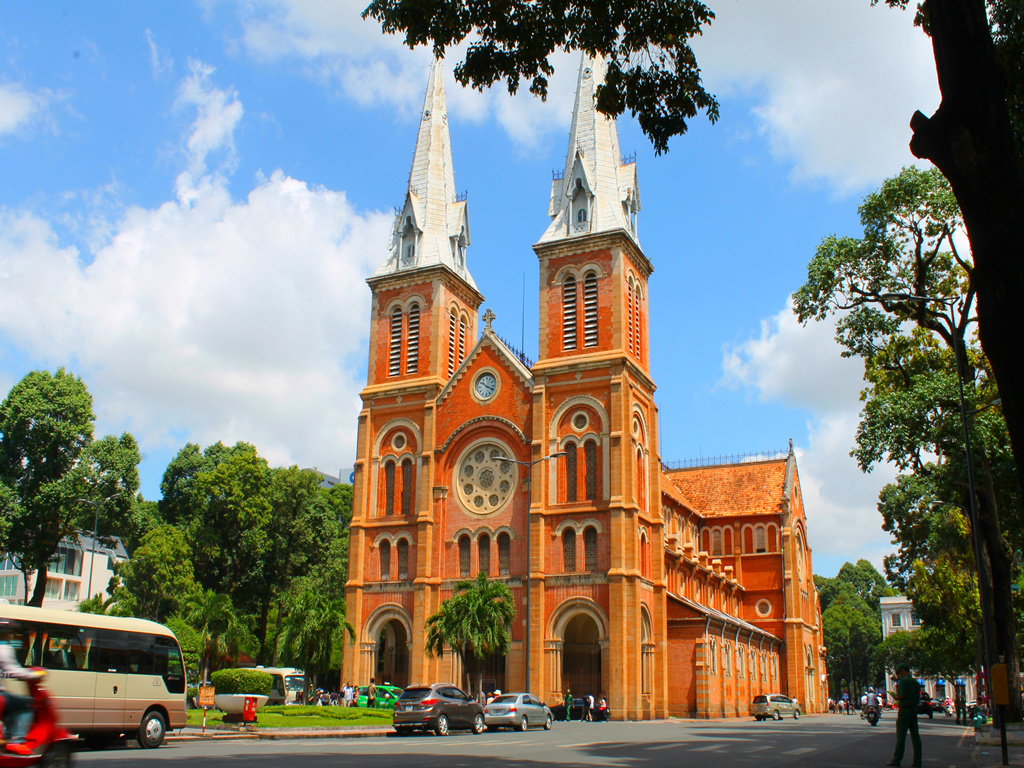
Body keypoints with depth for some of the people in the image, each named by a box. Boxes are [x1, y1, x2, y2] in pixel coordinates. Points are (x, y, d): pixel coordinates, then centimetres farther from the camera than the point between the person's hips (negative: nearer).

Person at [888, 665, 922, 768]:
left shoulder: (903, 680, -9)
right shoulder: (916, 682, 15)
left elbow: (902, 696, -19)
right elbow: (918, 699, 16)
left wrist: (895, 696, 3)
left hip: (905, 710, -7)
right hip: (914, 709, 7)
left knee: (901, 736, -4)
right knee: (915, 736, 7)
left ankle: (897, 759, -2)